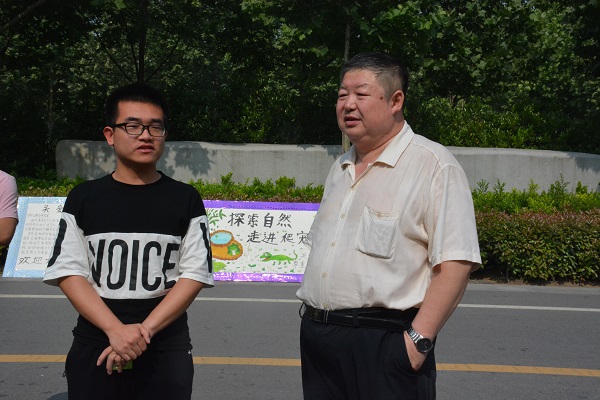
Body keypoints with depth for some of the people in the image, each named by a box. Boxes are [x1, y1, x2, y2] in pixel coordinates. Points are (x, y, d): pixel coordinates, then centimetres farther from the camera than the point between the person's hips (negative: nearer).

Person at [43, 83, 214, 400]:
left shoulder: (186, 200, 3)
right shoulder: (83, 198, 4)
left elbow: (195, 274, -3)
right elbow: (68, 272, -2)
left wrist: (145, 330, -14)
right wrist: (116, 330, -15)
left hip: (167, 353, 0)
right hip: (94, 350, 1)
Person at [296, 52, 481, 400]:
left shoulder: (433, 165, -9)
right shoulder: (340, 169, 15)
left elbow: (456, 262, -16)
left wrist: (419, 339, -20)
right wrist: (312, 315, 15)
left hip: (384, 343, -7)